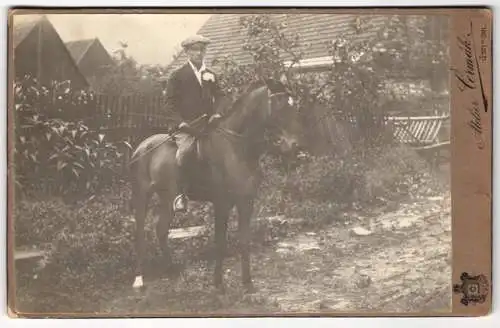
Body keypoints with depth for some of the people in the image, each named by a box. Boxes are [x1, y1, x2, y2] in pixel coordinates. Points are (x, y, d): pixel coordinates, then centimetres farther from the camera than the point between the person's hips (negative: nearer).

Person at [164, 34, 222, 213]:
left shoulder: (210, 75, 17)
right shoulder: (178, 75, 4)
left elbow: (218, 98, 23)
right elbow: (171, 103, -1)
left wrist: (217, 113, 3)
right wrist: (181, 122, -13)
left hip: (208, 123, 5)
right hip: (187, 126, -5)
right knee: (184, 151, -28)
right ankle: (181, 194, -21)